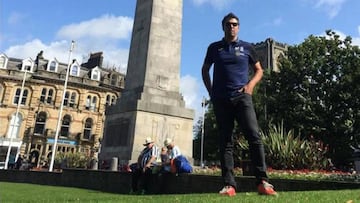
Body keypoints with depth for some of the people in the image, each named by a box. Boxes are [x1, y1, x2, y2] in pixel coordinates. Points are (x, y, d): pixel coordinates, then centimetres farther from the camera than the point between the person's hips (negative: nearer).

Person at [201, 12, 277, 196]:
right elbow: (205, 70, 22)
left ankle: (262, 182, -11)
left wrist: (251, 85, -2)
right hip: (221, 99, 1)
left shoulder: (247, 47, 12)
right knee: (225, 142, -1)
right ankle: (229, 185, 1)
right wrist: (210, 91, 10)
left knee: (254, 136, -15)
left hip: (242, 97, 0)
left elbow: (259, 70, 18)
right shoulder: (214, 48, 13)